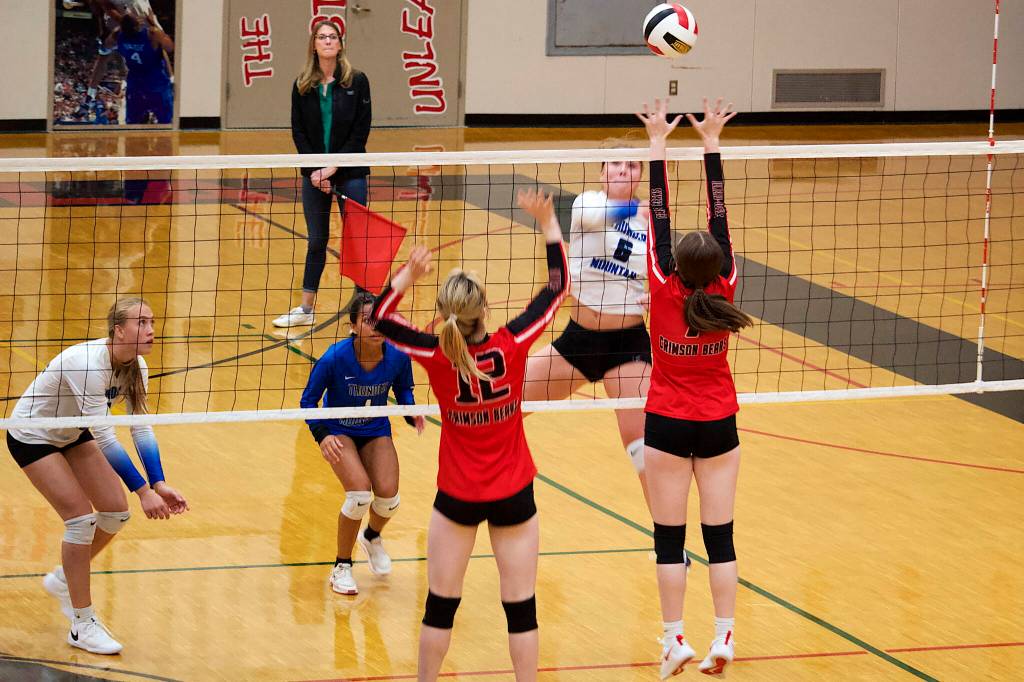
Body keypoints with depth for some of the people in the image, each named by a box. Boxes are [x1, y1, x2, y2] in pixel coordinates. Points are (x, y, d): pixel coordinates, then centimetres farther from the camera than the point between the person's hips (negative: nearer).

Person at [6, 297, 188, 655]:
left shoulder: (135, 367, -12)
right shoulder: (88, 365, -37)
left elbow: (142, 429, -8)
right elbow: (105, 438, -37)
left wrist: (159, 485, -20)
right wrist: (144, 491, -36)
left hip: (72, 435, 8)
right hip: (31, 436, -8)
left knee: (117, 512, 1)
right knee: (81, 517, -15)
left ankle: (63, 579, 26)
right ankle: (82, 625, -4)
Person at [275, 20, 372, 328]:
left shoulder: (357, 81, -4)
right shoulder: (302, 86, 3)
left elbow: (361, 130, -7)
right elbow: (298, 132, 3)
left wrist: (334, 168, -13)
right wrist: (314, 170, -10)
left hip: (349, 173, -3)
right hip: (314, 175, 3)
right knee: (316, 241, 10)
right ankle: (305, 310, 19)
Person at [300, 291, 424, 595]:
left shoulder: (398, 356, -19)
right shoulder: (335, 358, -28)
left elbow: (403, 389, 3)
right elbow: (309, 399, -14)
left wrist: (411, 412, -17)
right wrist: (322, 436, -28)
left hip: (376, 430, 3)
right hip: (339, 431, -3)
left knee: (388, 497, -14)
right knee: (360, 493, -24)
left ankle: (372, 537, 27)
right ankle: (341, 568, -1)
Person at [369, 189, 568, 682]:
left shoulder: (438, 358, -18)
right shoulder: (512, 346, -19)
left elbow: (379, 318, -3)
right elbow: (556, 288, -6)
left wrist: (407, 276, -15)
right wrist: (548, 224, -2)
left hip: (457, 497, 0)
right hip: (513, 495, 0)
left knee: (441, 605, 13)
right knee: (521, 606, 8)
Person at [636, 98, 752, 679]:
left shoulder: (665, 294, -16)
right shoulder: (723, 293, -12)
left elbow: (660, 219, -13)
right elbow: (719, 216, -8)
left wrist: (658, 144, -8)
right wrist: (711, 143, -5)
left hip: (669, 426, -2)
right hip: (719, 425, 2)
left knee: (671, 536, 4)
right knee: (720, 534, 5)